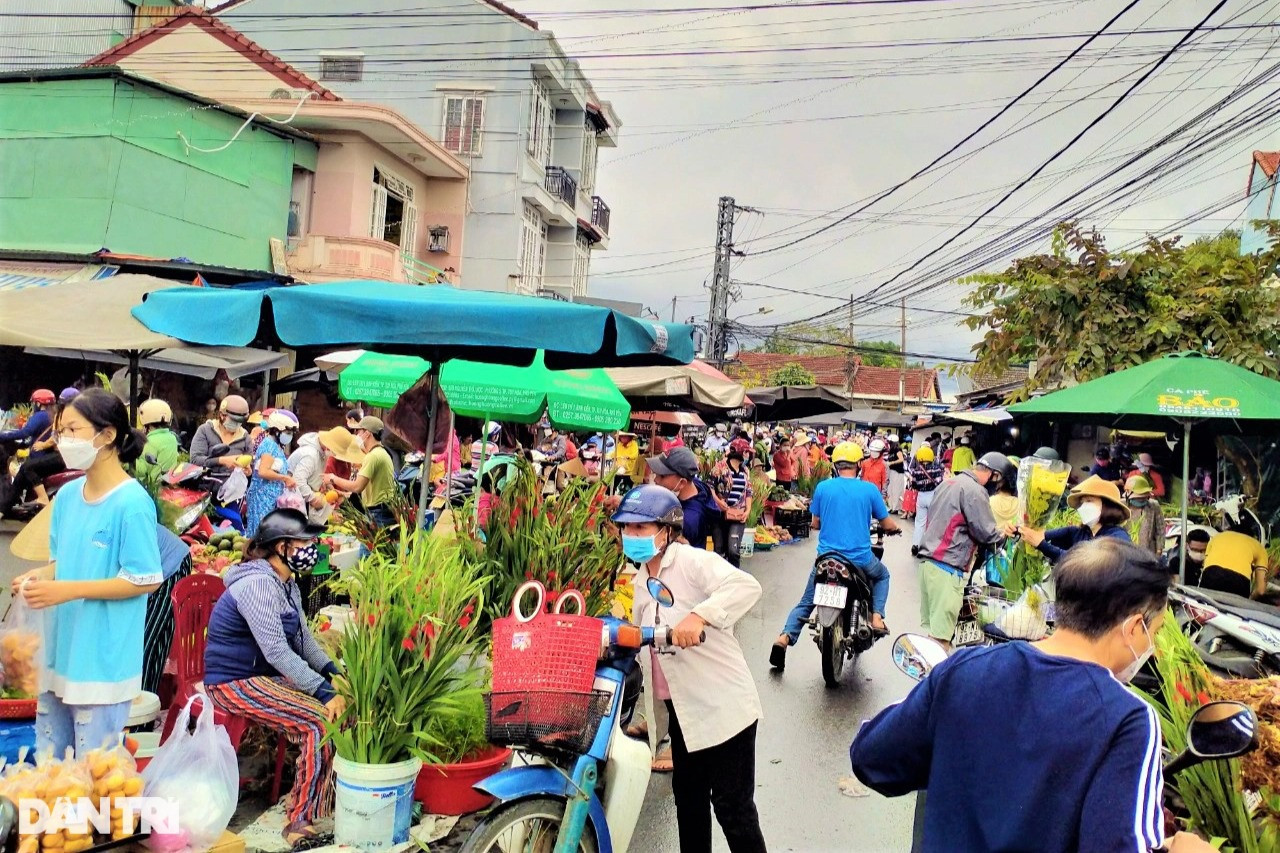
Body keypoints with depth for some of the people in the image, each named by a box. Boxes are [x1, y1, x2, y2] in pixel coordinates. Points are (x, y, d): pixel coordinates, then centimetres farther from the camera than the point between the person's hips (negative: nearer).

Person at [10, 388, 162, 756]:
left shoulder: (132, 502, -18)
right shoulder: (67, 495, 5)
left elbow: (146, 580, -18)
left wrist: (69, 590, -21)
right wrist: (40, 576, -5)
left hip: (103, 661, -7)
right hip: (60, 653, 8)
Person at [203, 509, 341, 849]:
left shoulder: (286, 583, 8)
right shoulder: (258, 583, -23)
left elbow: (304, 639, 13)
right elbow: (277, 651, -29)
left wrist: (333, 673, -1)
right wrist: (323, 691, -28)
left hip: (268, 675, 9)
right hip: (236, 683, -9)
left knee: (343, 706, -4)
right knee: (321, 721, -23)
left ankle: (328, 792, 9)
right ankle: (300, 823, -15)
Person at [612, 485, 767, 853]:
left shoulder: (693, 561, -16)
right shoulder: (641, 579, 10)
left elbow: (747, 586, -34)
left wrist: (699, 615, -46)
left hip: (724, 707, -8)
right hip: (682, 709, 8)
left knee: (732, 807, 0)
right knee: (688, 800, 19)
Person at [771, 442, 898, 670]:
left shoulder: (823, 487, -1)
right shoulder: (869, 489, -4)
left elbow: (815, 524, 7)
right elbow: (888, 525, 6)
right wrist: (894, 526, 29)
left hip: (826, 557, 1)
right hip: (860, 559, -1)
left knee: (805, 603, 15)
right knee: (882, 576, 32)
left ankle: (784, 637, -7)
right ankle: (876, 617, 11)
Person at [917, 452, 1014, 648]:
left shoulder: (948, 483, 17)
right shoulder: (975, 491, -11)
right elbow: (987, 533, -11)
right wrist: (1003, 531, 9)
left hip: (928, 560, 9)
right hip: (947, 567, -9)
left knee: (930, 626, 13)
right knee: (942, 635, -8)